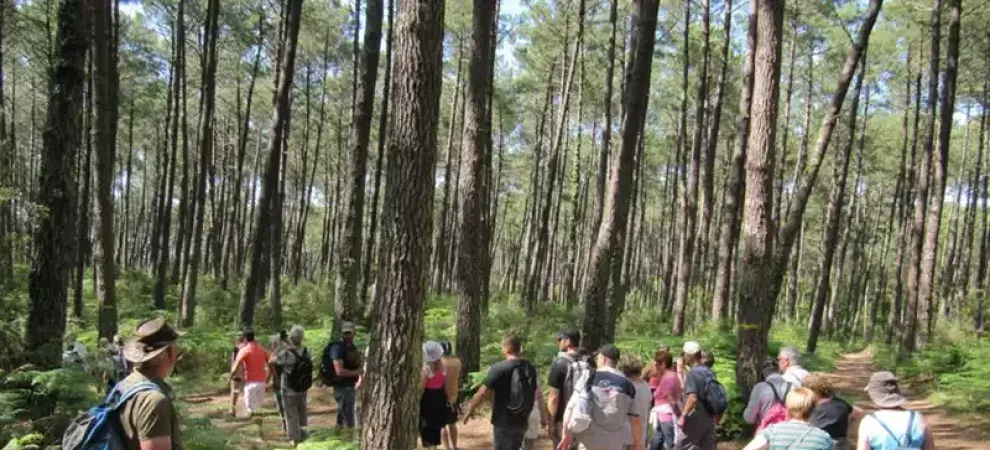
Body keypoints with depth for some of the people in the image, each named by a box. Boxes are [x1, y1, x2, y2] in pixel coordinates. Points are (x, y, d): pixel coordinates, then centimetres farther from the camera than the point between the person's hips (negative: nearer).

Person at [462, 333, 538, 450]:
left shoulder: (499, 368, -17)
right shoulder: (530, 368, 2)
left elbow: (483, 393, -13)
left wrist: (471, 407, 2)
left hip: (504, 422, -6)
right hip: (522, 421, 6)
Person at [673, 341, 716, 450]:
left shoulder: (692, 373, -14)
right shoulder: (709, 371, 11)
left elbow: (692, 398, -24)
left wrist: (683, 416, -18)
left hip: (695, 419, -8)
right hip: (709, 418, 8)